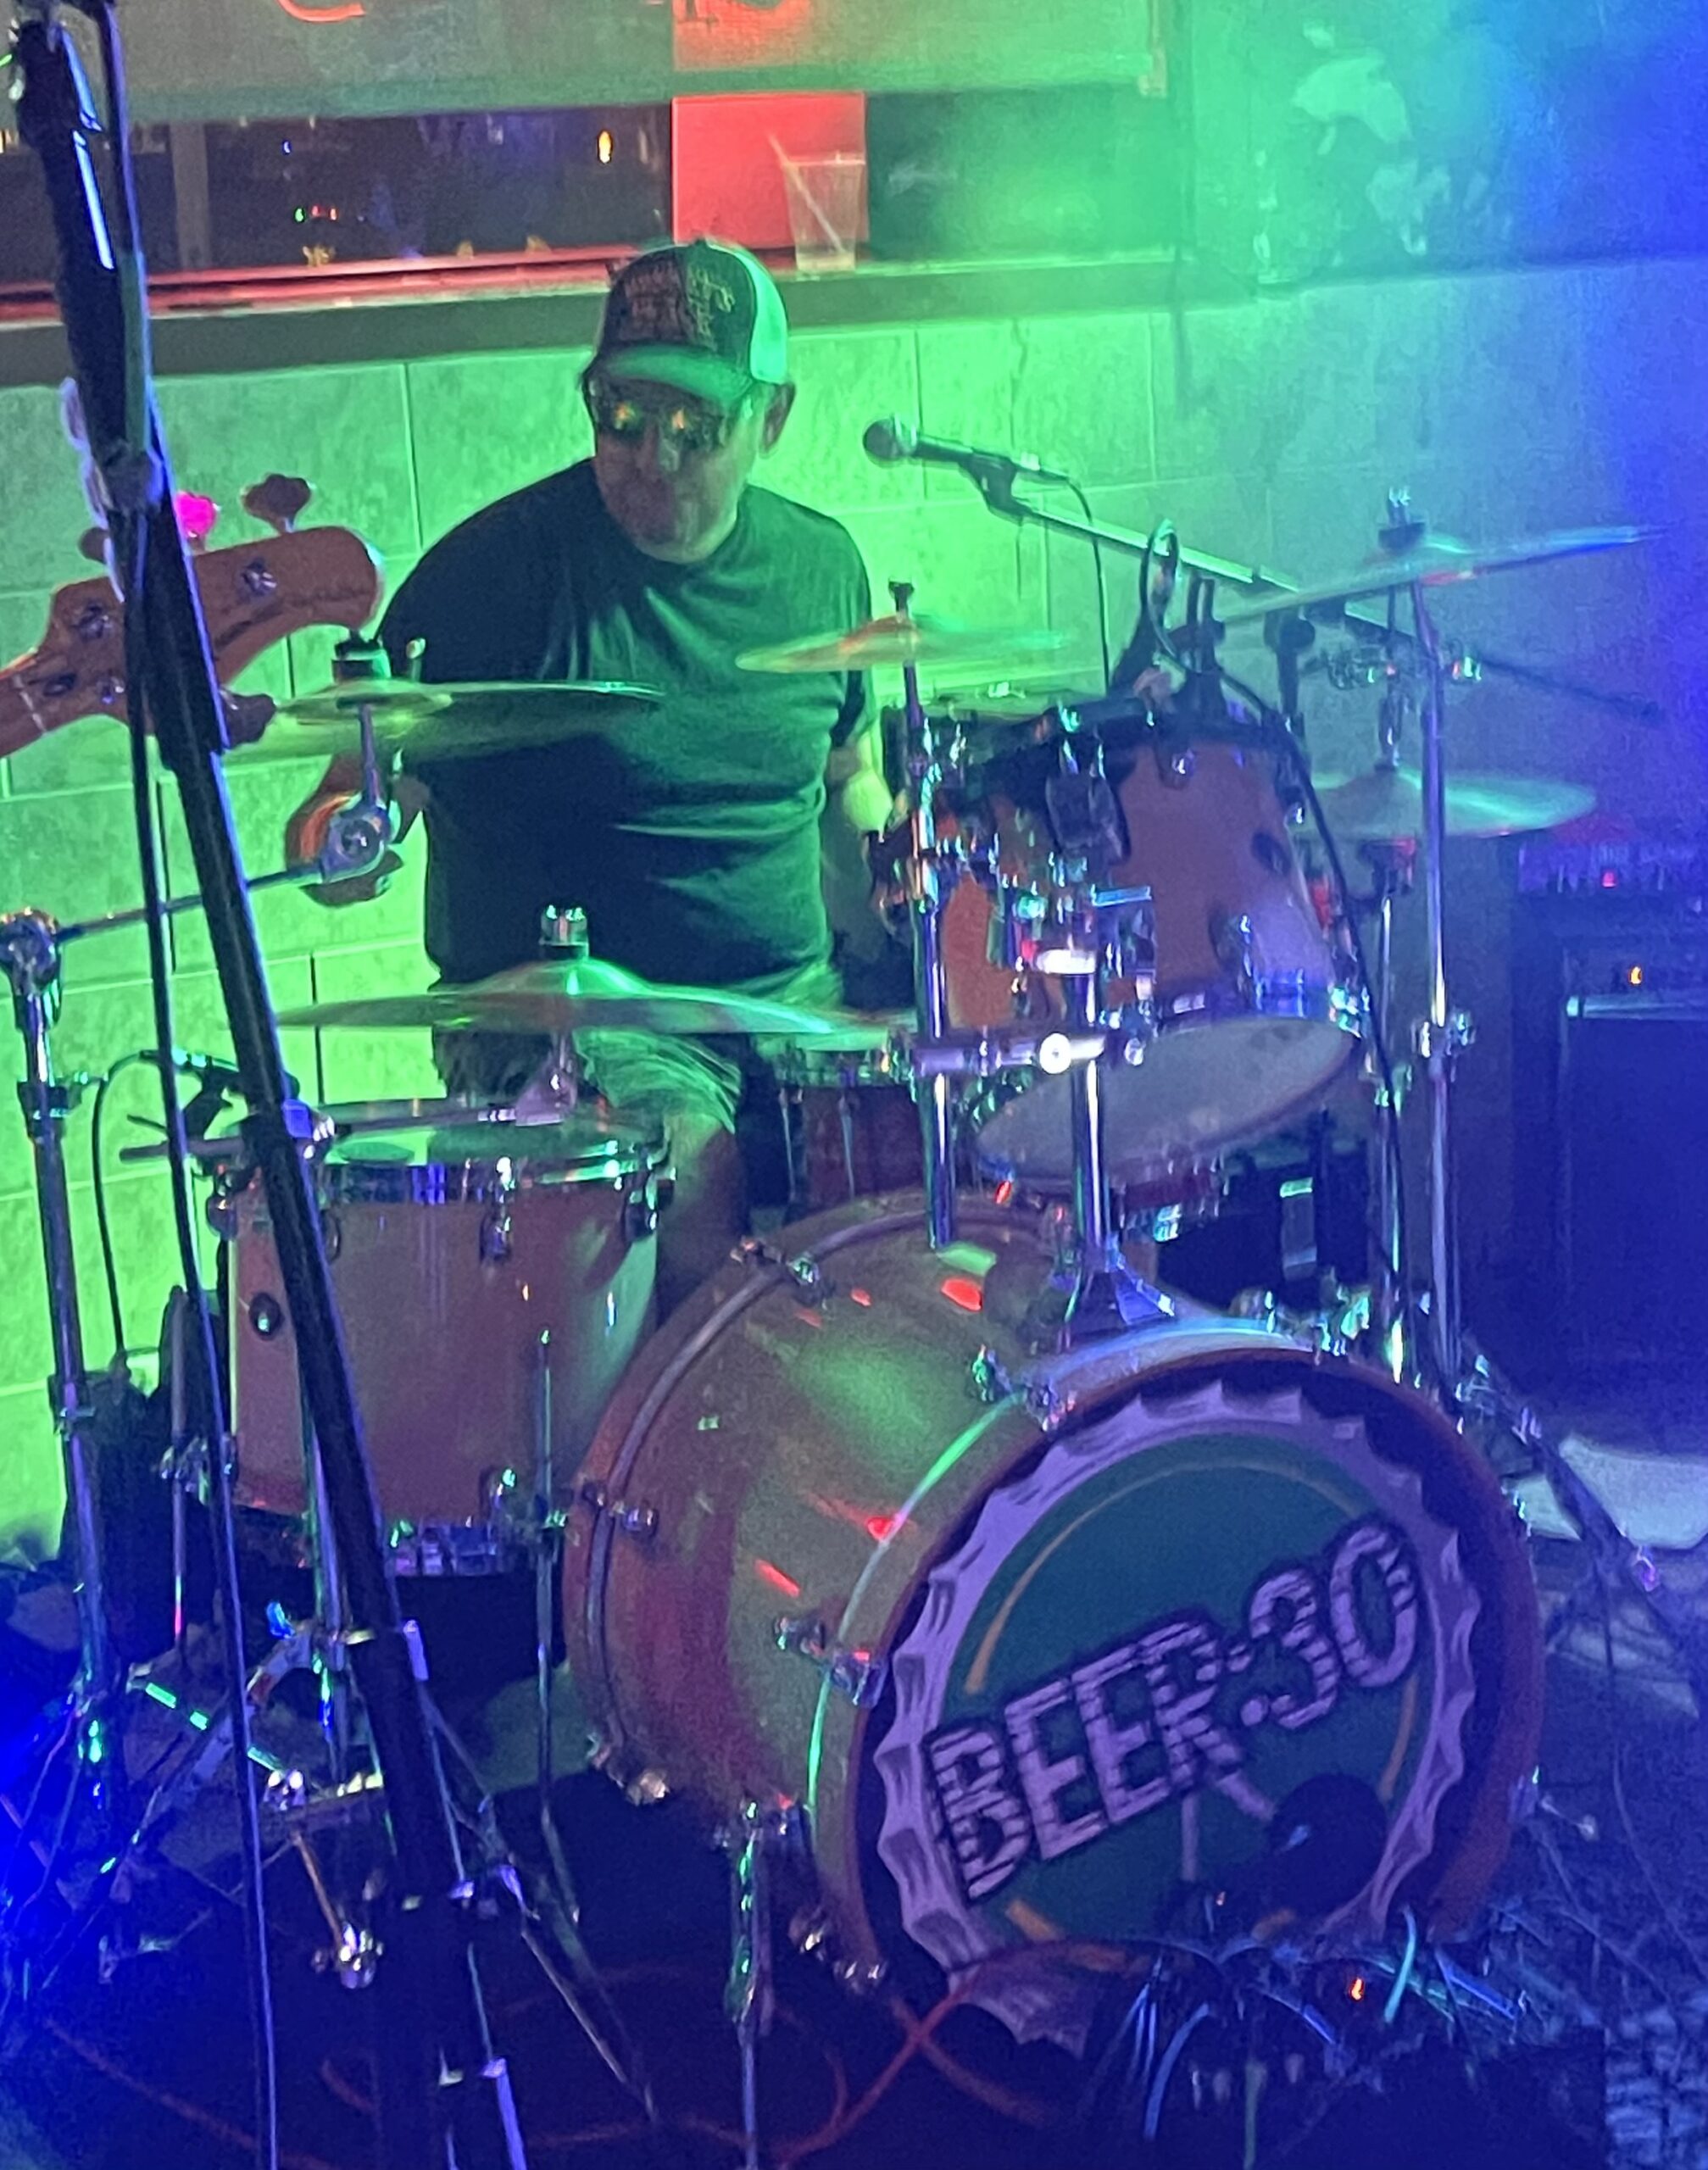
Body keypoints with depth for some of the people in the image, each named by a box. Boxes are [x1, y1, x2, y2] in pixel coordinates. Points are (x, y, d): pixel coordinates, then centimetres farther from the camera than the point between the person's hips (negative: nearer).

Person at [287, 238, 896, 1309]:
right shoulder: (501, 567, -8)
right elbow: (369, 770, -7)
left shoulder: (820, 565, 8)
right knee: (695, 1174, -32)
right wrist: (341, 831, -31)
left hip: (794, 999, 5)